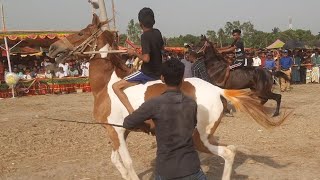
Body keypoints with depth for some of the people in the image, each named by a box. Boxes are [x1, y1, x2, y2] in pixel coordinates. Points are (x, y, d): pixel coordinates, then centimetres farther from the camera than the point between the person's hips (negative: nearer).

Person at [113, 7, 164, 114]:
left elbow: (146, 58, -26)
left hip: (147, 73, -8)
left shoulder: (145, 36, -19)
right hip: (158, 72, 8)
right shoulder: (157, 32, 4)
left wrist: (134, 53, -11)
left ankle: (132, 113, -20)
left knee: (116, 86, -10)